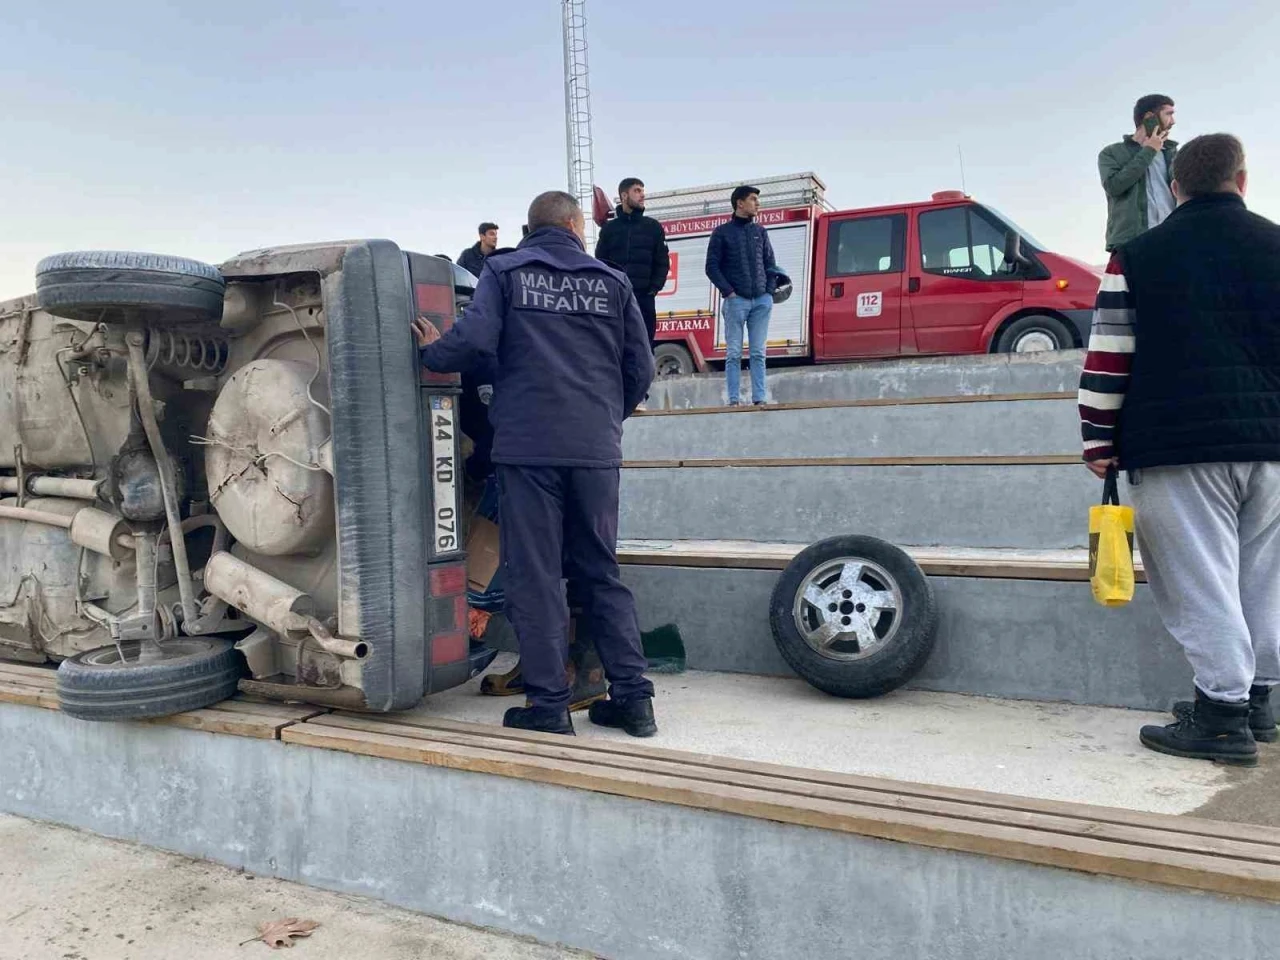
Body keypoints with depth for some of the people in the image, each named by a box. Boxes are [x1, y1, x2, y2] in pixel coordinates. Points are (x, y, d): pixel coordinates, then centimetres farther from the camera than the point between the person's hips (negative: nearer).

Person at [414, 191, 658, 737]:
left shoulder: (504, 272, 5)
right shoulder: (611, 281, 13)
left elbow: (474, 339, -11)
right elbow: (641, 369, 11)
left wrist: (432, 353, 10)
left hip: (528, 447, -3)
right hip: (597, 450, 3)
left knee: (534, 577, 3)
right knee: (601, 574, 12)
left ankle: (548, 705, 4)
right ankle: (632, 697, 13)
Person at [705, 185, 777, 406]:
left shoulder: (760, 231, 16)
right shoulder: (722, 232, 4)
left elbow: (770, 264, 16)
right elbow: (712, 267, 0)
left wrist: (770, 291, 4)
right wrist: (728, 292, -9)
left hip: (762, 300, 3)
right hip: (736, 300, -3)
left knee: (758, 353, 1)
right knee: (734, 354, -4)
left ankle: (759, 399, 2)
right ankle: (734, 400, -2)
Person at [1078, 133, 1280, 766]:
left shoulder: (1137, 257, 1)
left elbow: (1108, 358, -3)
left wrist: (1098, 441, 3)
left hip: (1180, 447, -4)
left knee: (1202, 580, -3)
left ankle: (1223, 714, -2)